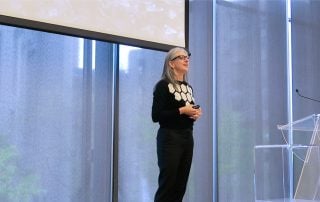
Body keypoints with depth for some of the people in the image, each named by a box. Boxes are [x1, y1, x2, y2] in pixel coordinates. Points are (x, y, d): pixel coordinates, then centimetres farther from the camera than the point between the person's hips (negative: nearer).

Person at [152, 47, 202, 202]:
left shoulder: (188, 87, 17)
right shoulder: (163, 85, -6)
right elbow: (156, 116, -13)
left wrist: (195, 114, 4)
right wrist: (181, 111, -17)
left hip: (187, 138, 7)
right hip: (170, 138, -7)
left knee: (180, 186, 5)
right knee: (167, 184, -7)